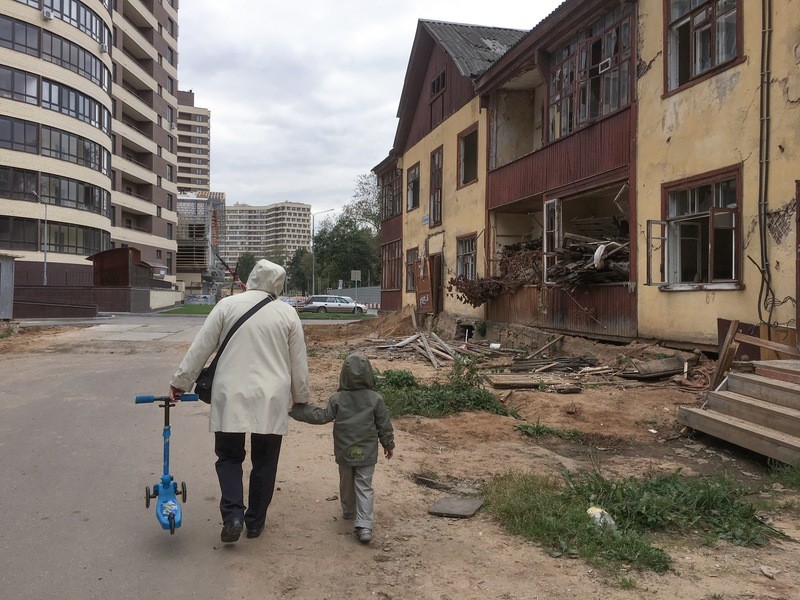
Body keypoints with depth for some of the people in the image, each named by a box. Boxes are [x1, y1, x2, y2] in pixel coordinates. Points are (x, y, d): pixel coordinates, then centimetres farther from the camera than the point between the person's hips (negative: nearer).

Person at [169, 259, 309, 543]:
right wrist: (301, 399, 17)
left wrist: (180, 382, 10)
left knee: (229, 456, 14)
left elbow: (200, 349, -1)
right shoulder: (288, 313, 0)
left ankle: (233, 514, -3)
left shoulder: (227, 305, -3)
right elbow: (299, 363, 5)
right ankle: (255, 521, 22)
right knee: (264, 461, 14)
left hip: (232, 397, -1)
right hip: (272, 401, 1)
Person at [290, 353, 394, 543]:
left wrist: (299, 410, 7)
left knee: (346, 483, 22)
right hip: (367, 454, -1)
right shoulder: (375, 399, -9)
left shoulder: (337, 399, -8)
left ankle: (348, 511, 41)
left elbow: (322, 416, -4)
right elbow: (384, 426, -2)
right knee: (364, 487, 3)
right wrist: (389, 444, 12)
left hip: (344, 454, 1)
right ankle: (364, 525, -7)